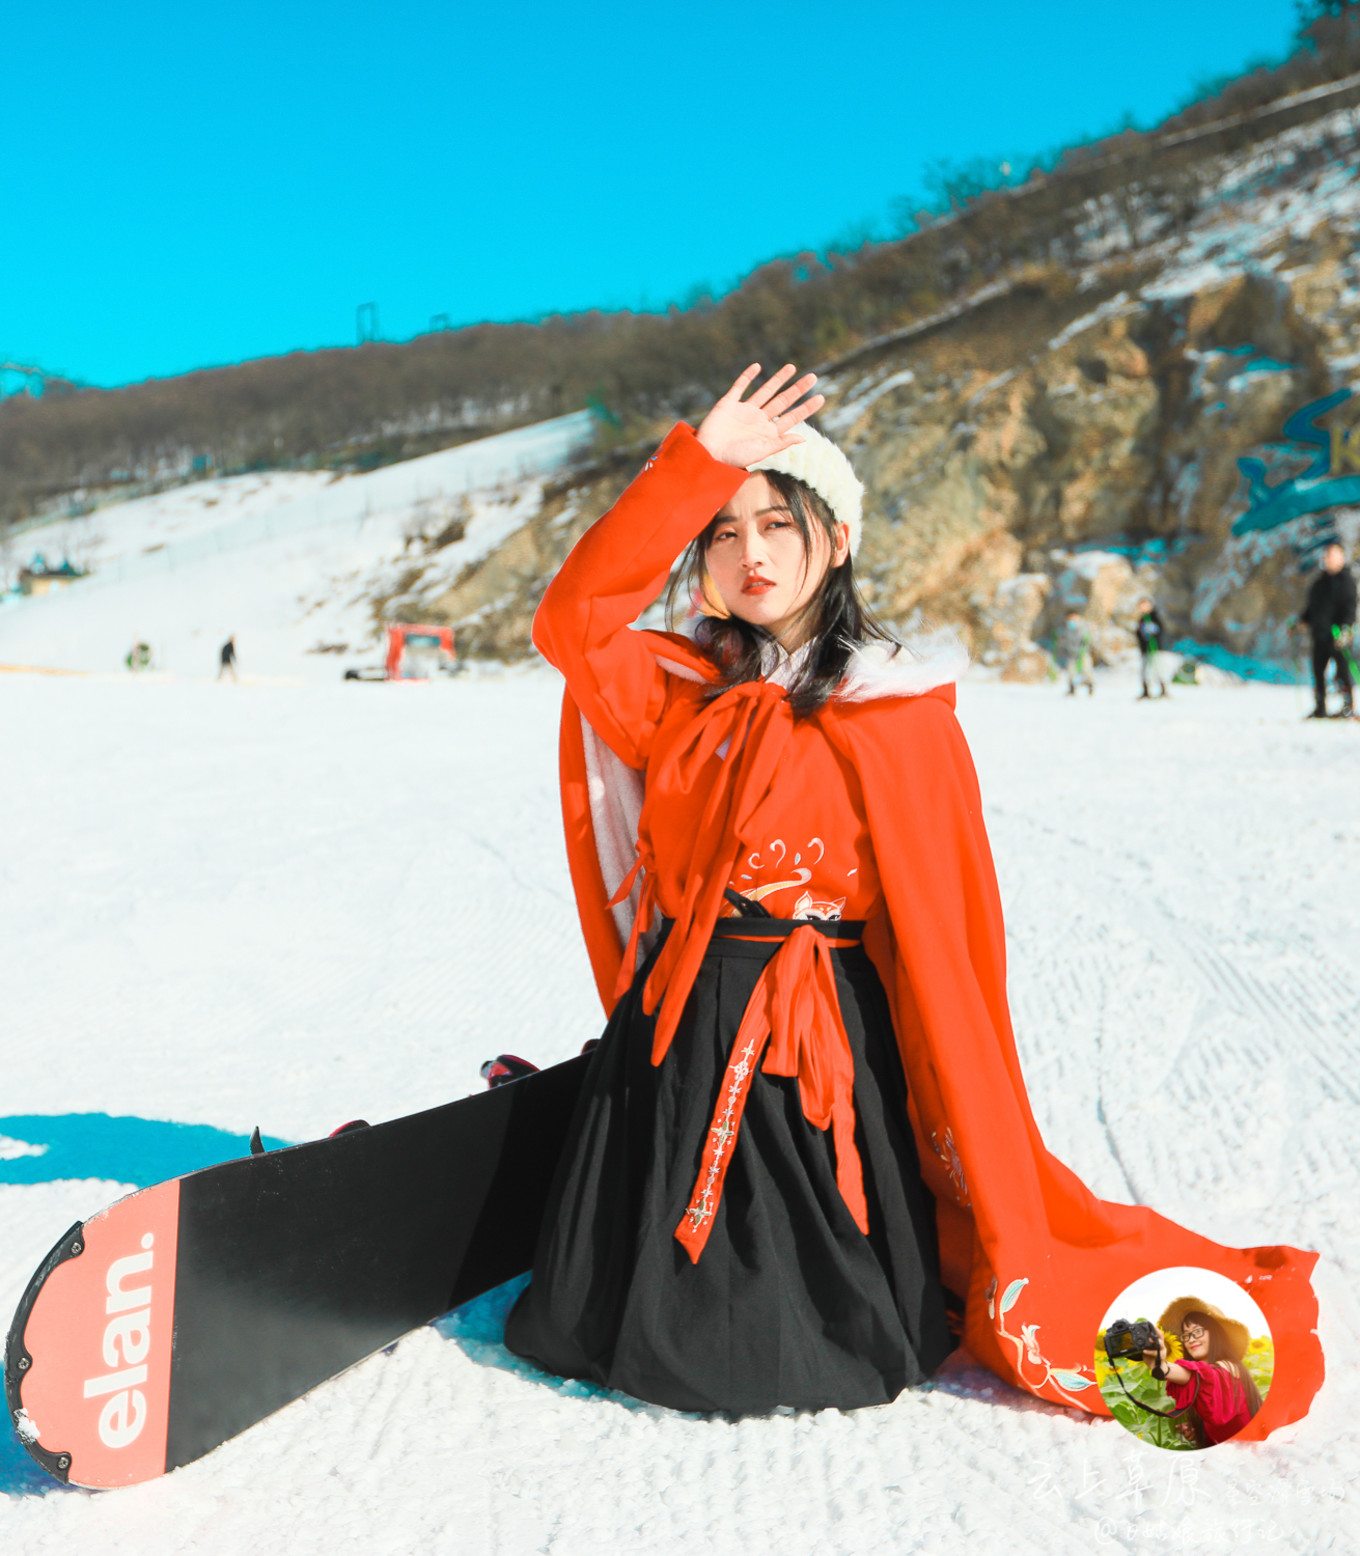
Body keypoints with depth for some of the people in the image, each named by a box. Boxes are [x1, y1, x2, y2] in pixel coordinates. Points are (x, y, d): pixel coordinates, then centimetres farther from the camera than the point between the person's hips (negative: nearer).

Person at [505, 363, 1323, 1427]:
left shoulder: (903, 712, -3)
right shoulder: (682, 689, 6)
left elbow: (947, 925, -4)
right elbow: (573, 619, -12)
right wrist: (699, 461, -14)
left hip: (834, 1046, -3)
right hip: (681, 1035, 3)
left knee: (806, 1358, 0)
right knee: (620, 1336, 10)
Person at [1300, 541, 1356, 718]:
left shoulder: (1346, 580, -2)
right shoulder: (1320, 581, 17)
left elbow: (1350, 606, -10)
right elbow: (1311, 606, 26)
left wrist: (1345, 627, -22)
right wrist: (1300, 621, 15)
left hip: (1337, 634, -6)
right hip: (1320, 634, 6)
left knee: (1342, 669, -9)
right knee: (1318, 670, 5)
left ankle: (1348, 707, -5)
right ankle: (1320, 709, 12)